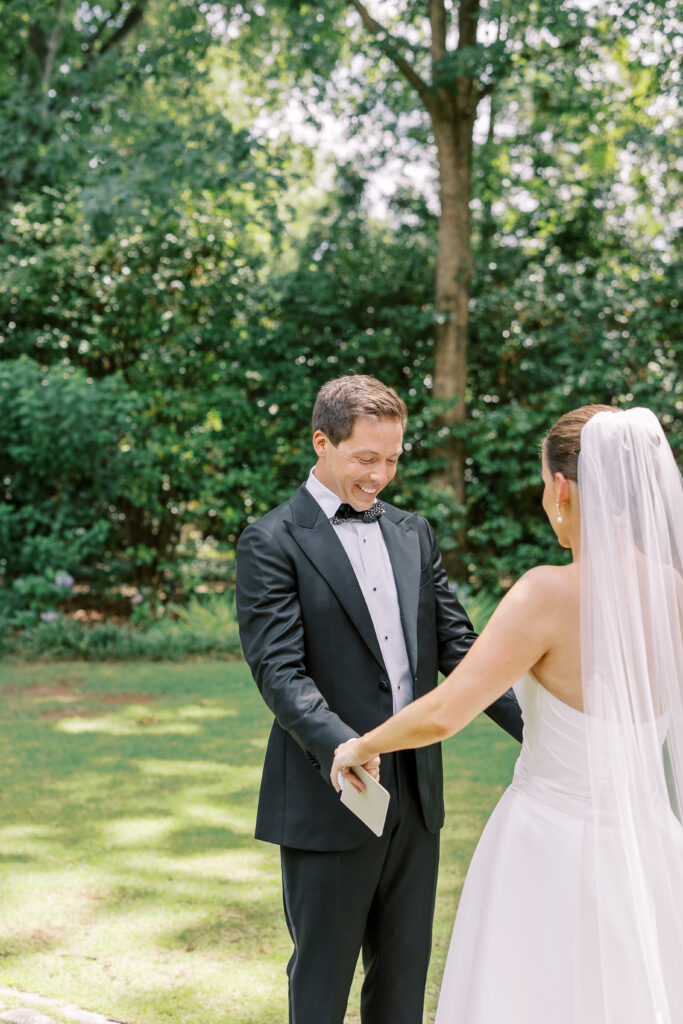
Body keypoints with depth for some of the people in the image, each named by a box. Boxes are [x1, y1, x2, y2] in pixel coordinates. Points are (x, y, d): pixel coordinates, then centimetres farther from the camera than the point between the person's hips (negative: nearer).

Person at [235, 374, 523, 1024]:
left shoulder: (413, 534, 11)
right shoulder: (271, 543, -8)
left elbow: (457, 648, 9)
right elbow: (279, 671, -17)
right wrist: (341, 748, -34)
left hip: (416, 798, 6)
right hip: (330, 801, -5)